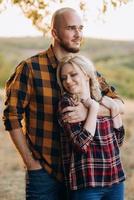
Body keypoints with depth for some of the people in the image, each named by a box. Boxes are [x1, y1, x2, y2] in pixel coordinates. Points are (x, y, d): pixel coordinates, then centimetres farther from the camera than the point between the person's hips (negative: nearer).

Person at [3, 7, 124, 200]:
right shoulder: (31, 68, -8)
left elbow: (118, 104, -4)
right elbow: (12, 115, -6)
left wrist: (88, 110, -25)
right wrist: (30, 162, -8)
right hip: (43, 172, -4)